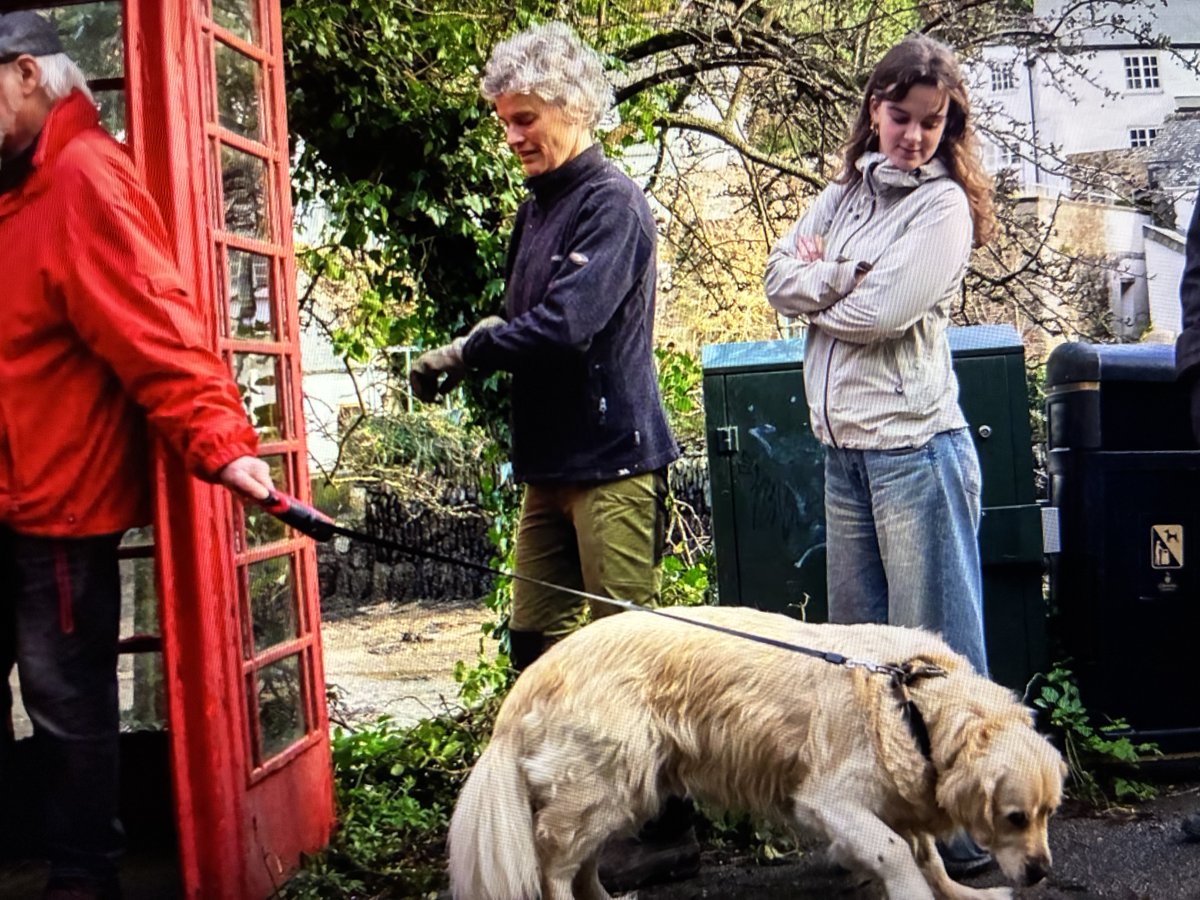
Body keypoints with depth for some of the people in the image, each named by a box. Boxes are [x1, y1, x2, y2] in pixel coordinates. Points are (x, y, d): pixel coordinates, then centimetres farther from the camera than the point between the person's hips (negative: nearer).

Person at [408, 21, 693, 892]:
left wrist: (464, 353, -12)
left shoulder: (611, 202, -11)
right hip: (553, 461, 9)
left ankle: (667, 830, 8)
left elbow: (566, 322, -21)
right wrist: (483, 341, -1)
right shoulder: (537, 207, 15)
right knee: (534, 639, 12)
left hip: (613, 460, -9)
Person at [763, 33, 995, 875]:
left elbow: (882, 310, -16)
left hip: (913, 443, -7)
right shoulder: (844, 194, 15)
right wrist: (843, 278, -10)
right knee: (854, 628, 13)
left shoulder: (943, 205, -5)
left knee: (933, 634, -2)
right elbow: (779, 275, 5)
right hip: (844, 445, 7)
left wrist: (816, 287, 0)